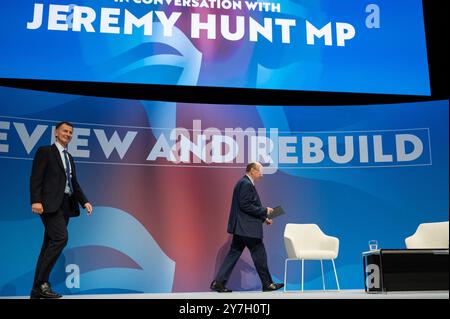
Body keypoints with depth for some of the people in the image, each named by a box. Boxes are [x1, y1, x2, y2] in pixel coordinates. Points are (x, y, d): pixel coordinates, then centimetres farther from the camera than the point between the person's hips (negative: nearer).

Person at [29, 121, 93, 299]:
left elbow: (74, 183, 22)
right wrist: (36, 201, -20)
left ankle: (37, 290, 9)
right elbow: (36, 178, -8)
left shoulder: (69, 157, 23)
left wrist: (85, 202, 8)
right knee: (61, 238, -21)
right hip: (50, 204, -7)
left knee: (50, 245, 6)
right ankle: (42, 282, -11)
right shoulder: (45, 151, 2)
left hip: (66, 205, 7)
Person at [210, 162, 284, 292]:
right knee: (260, 255, 2)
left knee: (233, 254, 8)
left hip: (241, 228, 10)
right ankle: (267, 284, 14)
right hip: (248, 228, -10)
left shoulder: (245, 183, 18)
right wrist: (264, 211, -14)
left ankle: (218, 282, 6)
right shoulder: (246, 184, -14)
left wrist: (264, 218, 16)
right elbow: (245, 205, -21)